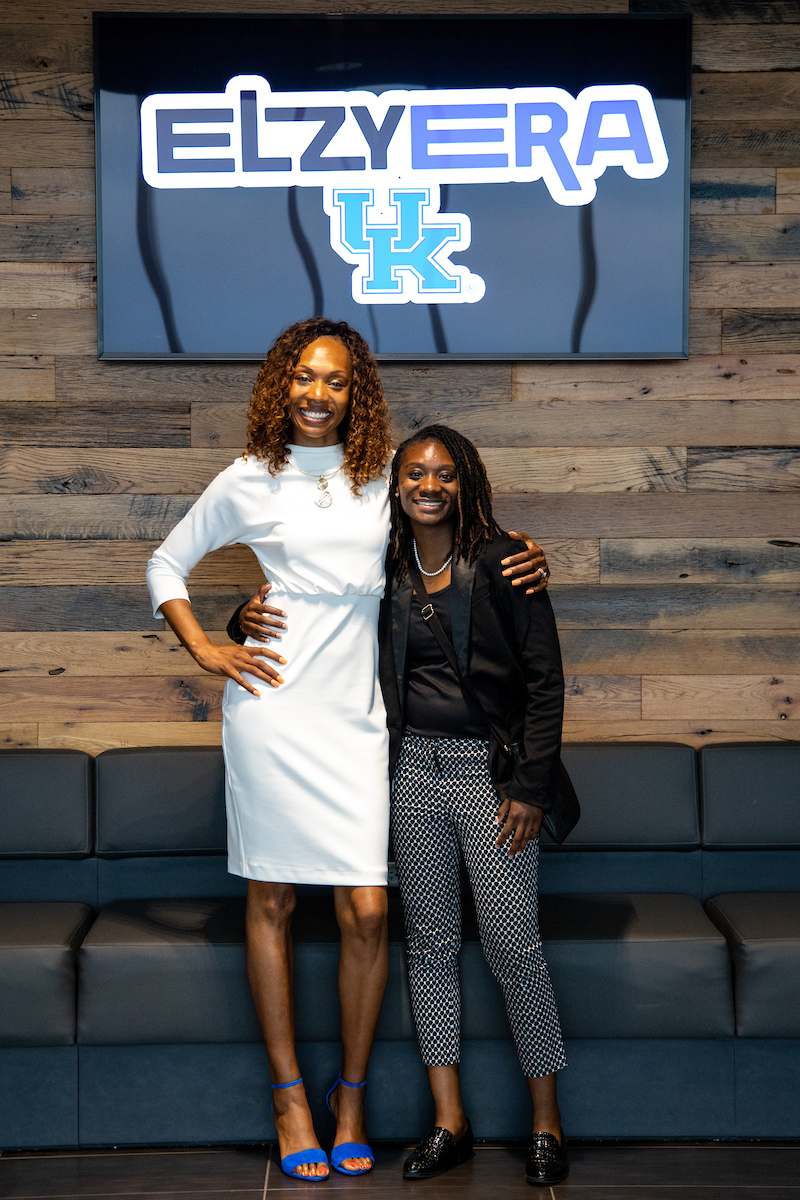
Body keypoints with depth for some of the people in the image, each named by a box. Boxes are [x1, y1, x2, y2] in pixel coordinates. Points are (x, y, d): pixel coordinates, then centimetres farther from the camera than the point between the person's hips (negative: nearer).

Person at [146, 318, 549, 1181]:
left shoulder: (384, 477, 10)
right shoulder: (248, 482, 6)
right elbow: (166, 564, 16)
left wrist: (523, 562, 5)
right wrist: (203, 650, 2)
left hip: (354, 714, 2)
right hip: (272, 707, -1)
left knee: (367, 911, -3)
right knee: (271, 902, 5)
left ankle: (352, 1095, 15)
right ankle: (288, 1094, 18)